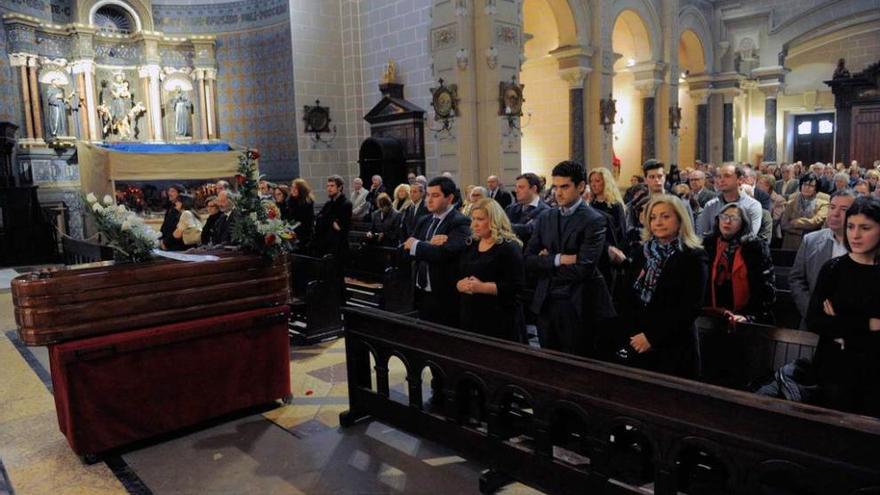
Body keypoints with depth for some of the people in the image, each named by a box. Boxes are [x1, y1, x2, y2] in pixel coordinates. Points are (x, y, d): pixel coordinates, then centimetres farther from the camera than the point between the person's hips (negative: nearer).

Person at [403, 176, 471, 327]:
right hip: (421, 293, 7)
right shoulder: (424, 221, 11)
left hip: (444, 297, -7)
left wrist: (416, 245, -12)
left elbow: (445, 253, -26)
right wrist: (429, 244, -15)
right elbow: (406, 249, 3)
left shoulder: (460, 223, -12)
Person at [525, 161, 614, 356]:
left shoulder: (595, 221, -9)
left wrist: (547, 263, -6)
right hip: (545, 303, 5)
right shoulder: (545, 217, 9)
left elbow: (583, 268, -19)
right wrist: (559, 259, -13)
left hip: (578, 306, -5)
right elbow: (528, 260, 1)